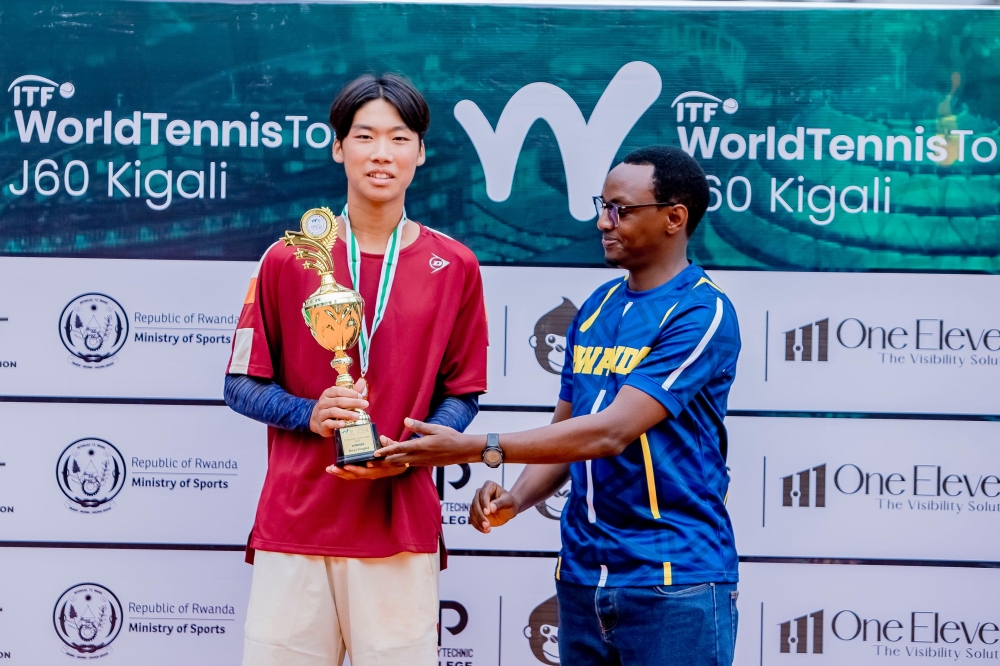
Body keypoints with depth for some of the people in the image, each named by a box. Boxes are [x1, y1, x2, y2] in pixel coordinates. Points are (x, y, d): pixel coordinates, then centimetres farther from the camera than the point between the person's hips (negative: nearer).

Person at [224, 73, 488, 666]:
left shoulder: (455, 267, 6)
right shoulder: (287, 260, 4)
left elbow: (462, 394, 10)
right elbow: (242, 385, 7)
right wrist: (310, 414, -12)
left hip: (402, 525, 0)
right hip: (294, 523, 0)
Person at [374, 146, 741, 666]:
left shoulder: (702, 312, -12)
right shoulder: (596, 308, 11)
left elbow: (609, 432, -21)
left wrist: (476, 448, -23)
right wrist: (516, 498, -5)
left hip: (673, 583, -7)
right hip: (581, 575, 7)